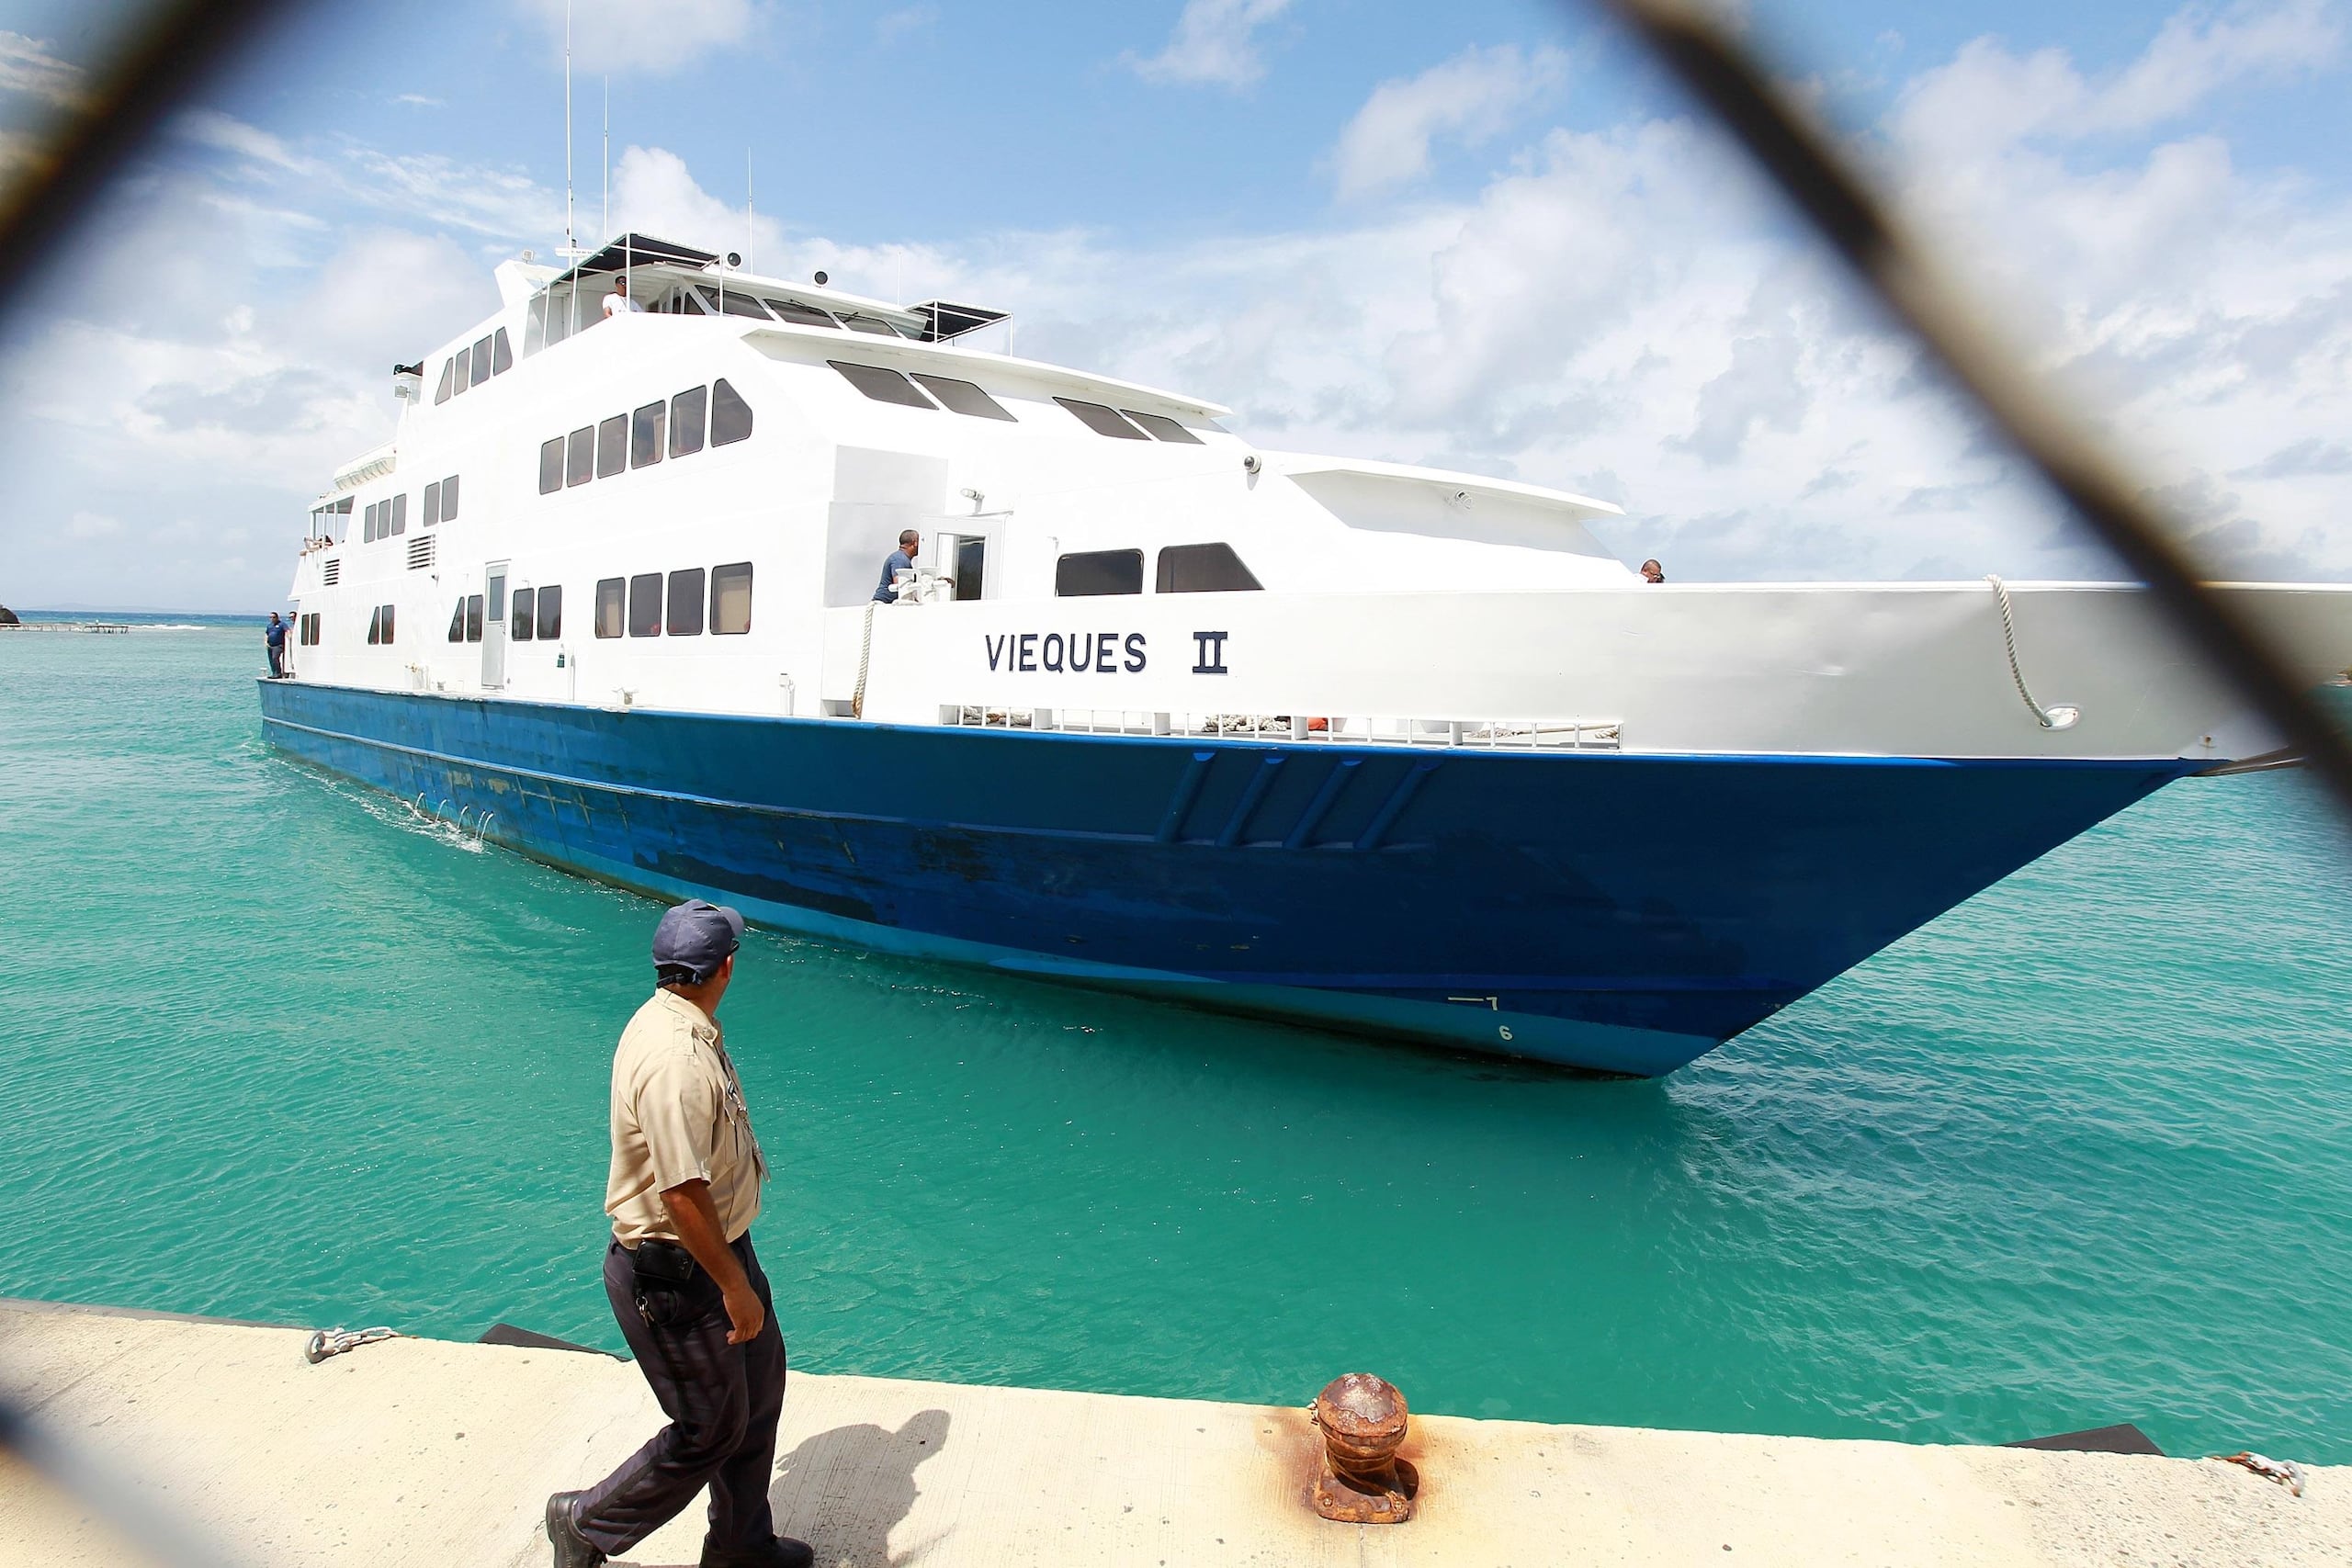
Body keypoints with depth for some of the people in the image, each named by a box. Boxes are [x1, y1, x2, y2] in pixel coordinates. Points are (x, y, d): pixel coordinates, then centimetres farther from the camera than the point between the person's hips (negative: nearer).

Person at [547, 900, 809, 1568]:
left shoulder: (681, 1026, 2)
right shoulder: (675, 1061, -32)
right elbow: (682, 1193, -32)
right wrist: (735, 1287, -23)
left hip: (717, 1247, 10)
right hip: (675, 1274, -10)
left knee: (758, 1393, 20)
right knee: (711, 1431, 7)